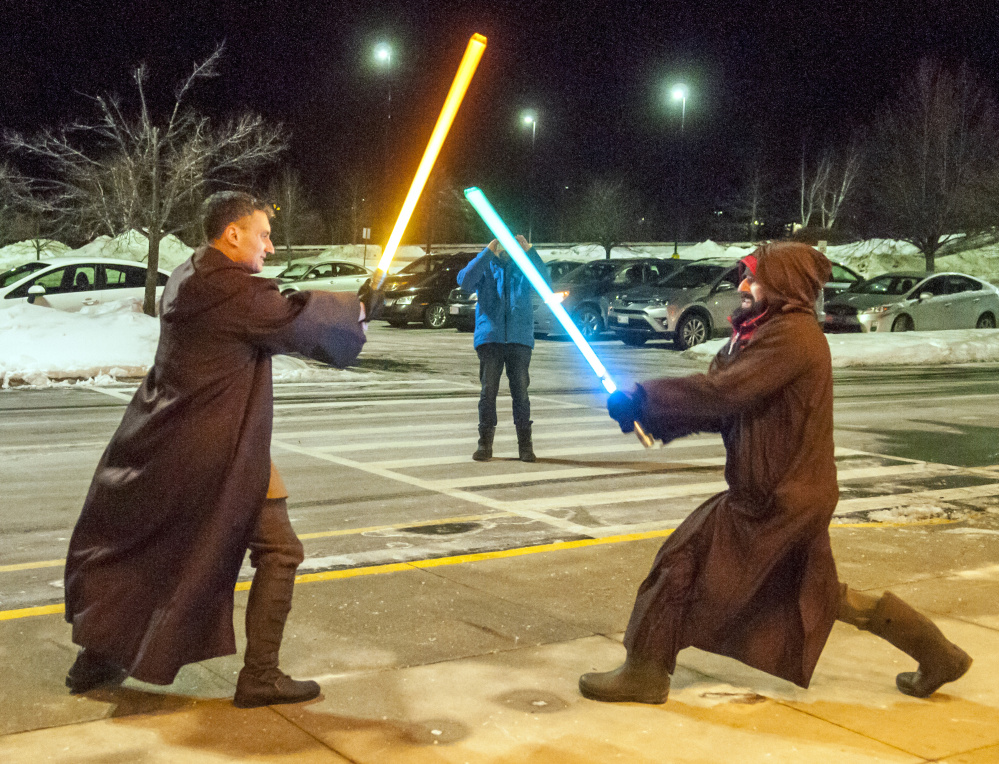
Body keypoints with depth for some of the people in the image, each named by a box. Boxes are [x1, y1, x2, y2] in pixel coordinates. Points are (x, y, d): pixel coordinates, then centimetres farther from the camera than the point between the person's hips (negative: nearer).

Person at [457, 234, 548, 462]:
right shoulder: (485, 267, 11)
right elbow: (465, 281, -9)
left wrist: (529, 250, -18)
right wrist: (488, 252, -14)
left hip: (520, 339, 0)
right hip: (489, 338, 0)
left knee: (521, 391, -1)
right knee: (488, 390, -1)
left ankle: (525, 444, 5)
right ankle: (485, 443, 5)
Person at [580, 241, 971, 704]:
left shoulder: (791, 335, -19)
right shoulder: (781, 332, 13)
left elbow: (721, 392, -28)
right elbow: (726, 405, 8)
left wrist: (644, 399, -20)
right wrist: (649, 413, -5)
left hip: (777, 498, -10)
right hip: (794, 491, 10)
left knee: (686, 559, -4)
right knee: (816, 597, 20)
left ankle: (646, 672, 7)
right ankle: (937, 655, 29)